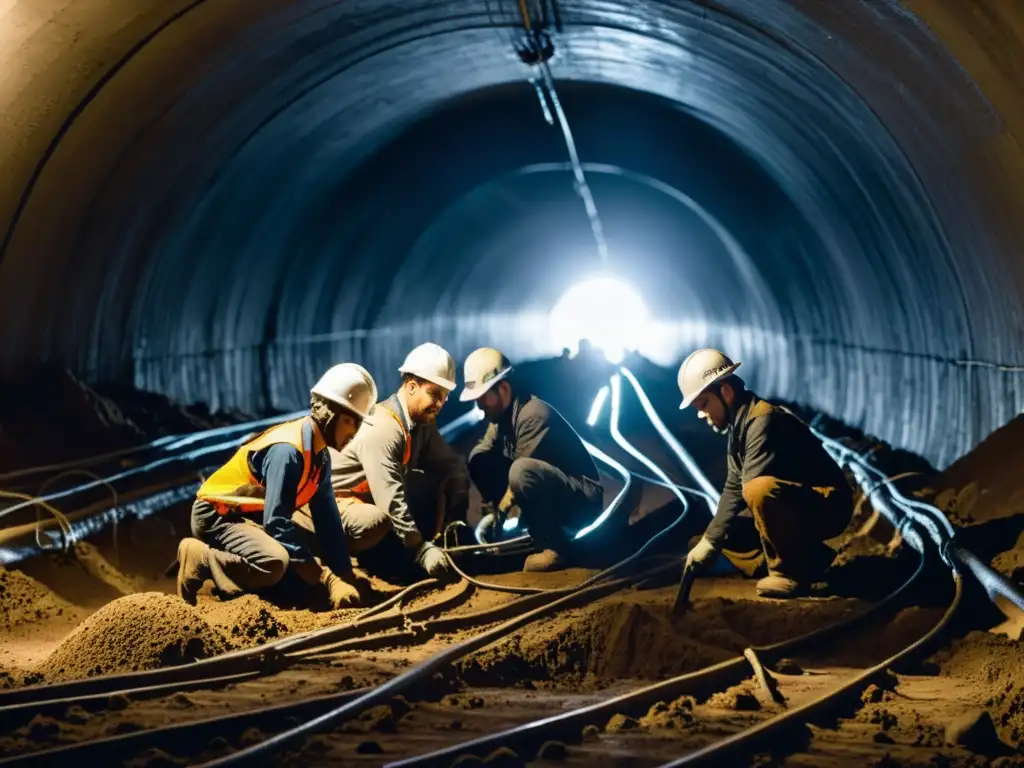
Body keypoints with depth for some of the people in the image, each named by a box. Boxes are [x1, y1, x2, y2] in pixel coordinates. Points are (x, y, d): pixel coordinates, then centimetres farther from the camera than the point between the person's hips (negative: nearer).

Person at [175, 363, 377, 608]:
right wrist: (327, 581, -32)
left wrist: (346, 577, -6)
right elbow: (276, 522, -32)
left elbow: (327, 520, 2)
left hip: (250, 516, 9)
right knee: (275, 562, -35)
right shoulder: (287, 450, -27)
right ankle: (198, 560, -13)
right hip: (217, 515, -9)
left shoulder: (320, 455, 1)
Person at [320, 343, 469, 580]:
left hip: (376, 497, 8)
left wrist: (457, 518, -16)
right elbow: (390, 499, -36)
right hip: (337, 501, -8)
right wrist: (421, 550, -39)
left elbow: (452, 464, 0)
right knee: (378, 520, -40)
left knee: (450, 480, -6)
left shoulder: (422, 420, -3)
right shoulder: (381, 429, -30)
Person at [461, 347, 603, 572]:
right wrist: (493, 512, -7)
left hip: (581, 501, -9)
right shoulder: (502, 414, 2)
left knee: (522, 472, -36)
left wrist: (499, 515, -16)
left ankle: (555, 546, -17)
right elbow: (480, 460, 1)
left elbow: (521, 475, -24)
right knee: (479, 458, -1)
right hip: (546, 498, 9)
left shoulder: (533, 415, -24)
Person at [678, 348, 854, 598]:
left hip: (828, 505, -10)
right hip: (796, 510, 10)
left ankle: (791, 574, -17)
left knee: (760, 490, -37)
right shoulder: (739, 427, 8)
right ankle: (808, 561, 8)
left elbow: (750, 490, -29)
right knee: (726, 535, 9)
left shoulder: (763, 420, -23)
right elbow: (734, 491, 11)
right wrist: (709, 540, -1)